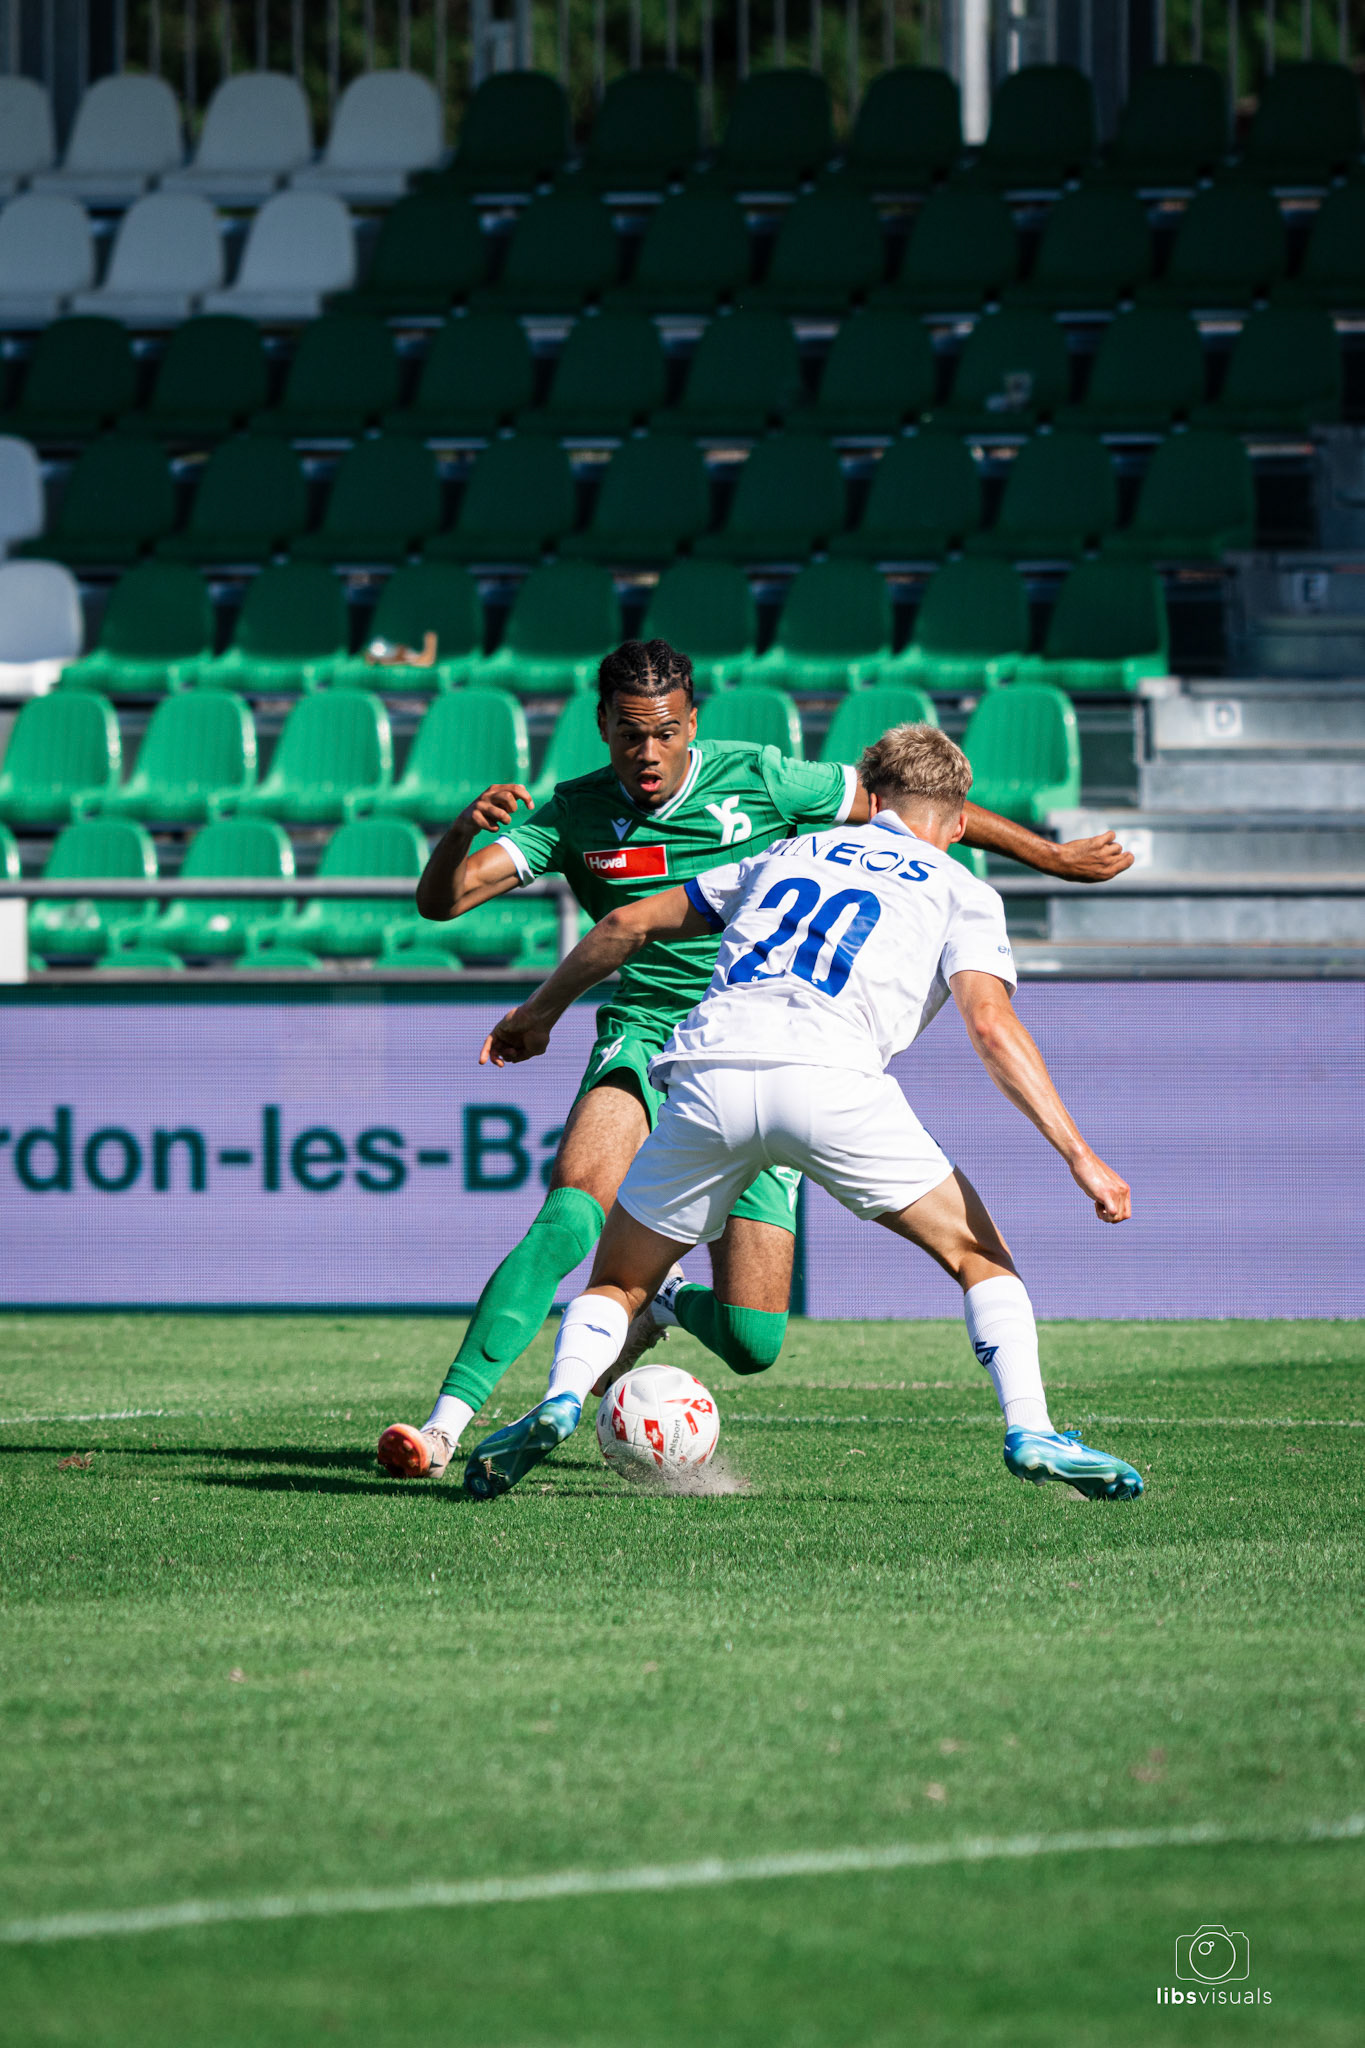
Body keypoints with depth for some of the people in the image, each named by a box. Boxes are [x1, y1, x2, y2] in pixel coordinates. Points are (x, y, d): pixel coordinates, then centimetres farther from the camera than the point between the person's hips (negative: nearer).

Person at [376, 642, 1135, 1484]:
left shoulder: (757, 781, -3)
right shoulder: (574, 816, -1)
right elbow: (441, 900, -8)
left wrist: (1054, 856, 12)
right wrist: (465, 828, -30)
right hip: (643, 1044, 0)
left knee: (753, 1343, -8)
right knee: (568, 1215, -32)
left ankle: (669, 1305, 30)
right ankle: (445, 1428, -33)